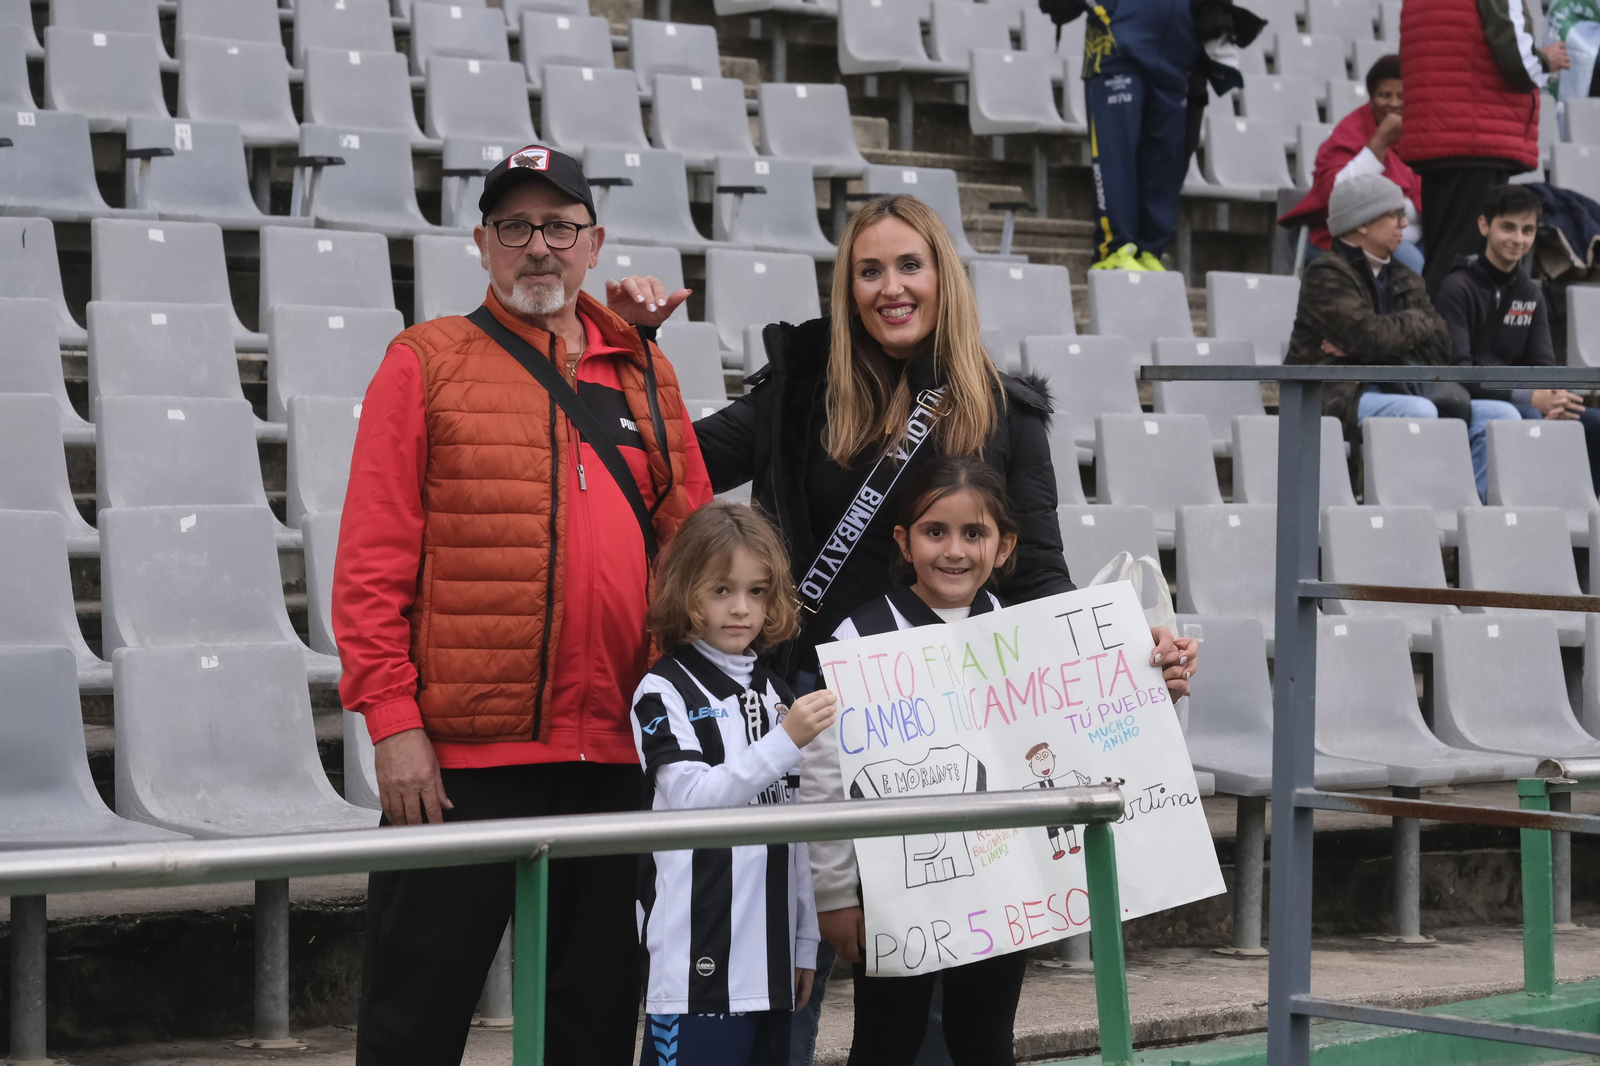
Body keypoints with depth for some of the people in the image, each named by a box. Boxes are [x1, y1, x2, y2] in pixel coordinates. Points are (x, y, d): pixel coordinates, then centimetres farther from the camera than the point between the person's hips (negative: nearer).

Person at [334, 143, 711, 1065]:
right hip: (464, 752, -4)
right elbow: (373, 561, -4)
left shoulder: (647, 374, 13)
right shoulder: (427, 363, 1)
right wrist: (392, 721, -11)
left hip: (615, 751, 4)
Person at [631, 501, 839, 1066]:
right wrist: (786, 741, -23)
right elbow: (693, 799, -15)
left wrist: (804, 943, 17)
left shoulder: (776, 694, 16)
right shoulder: (665, 691, -4)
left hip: (770, 956, 6)